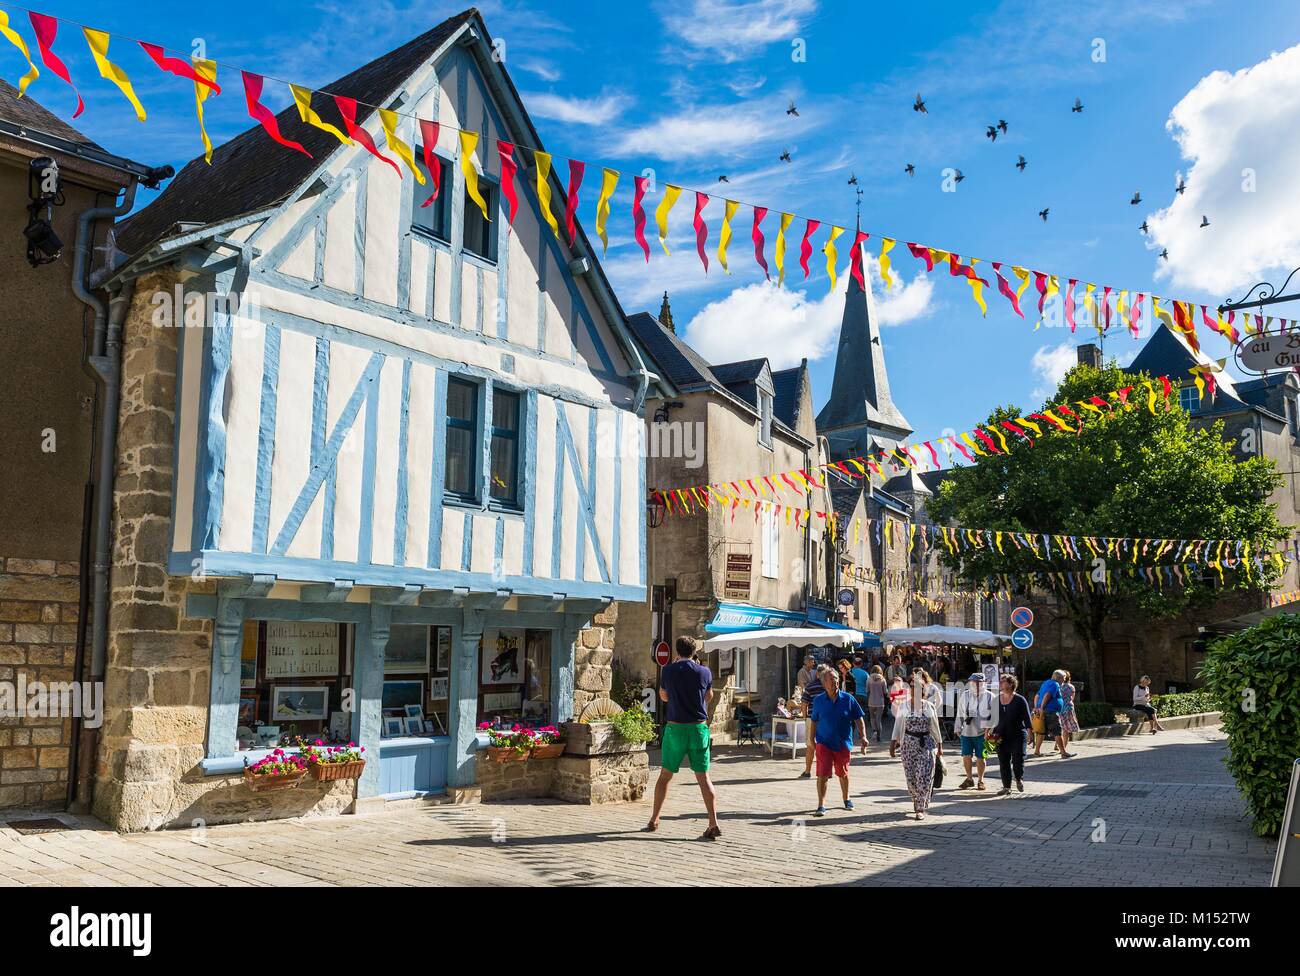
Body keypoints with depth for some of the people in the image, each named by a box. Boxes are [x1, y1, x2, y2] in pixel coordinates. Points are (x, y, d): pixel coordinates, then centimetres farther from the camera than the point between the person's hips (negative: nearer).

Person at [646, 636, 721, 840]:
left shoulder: (668, 671, -4)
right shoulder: (704, 672, -3)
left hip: (675, 728, 0)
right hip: (699, 728, 1)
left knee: (665, 776, 13)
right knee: (704, 778, 2)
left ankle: (653, 821, 21)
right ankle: (714, 825, -5)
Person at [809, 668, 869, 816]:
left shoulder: (848, 699, -5)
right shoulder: (819, 701, -2)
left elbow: (859, 719, -1)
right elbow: (814, 721, 10)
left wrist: (863, 737, -10)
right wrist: (812, 738, 10)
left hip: (843, 744, 1)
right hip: (824, 743, -1)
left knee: (843, 774, 17)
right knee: (822, 774, -11)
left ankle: (846, 799, 40)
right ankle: (821, 806, -6)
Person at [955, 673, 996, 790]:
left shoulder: (989, 696, -1)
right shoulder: (965, 695, 6)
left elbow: (993, 714, 0)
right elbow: (960, 713, 11)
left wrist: (988, 728, -9)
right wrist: (958, 728, 11)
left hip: (981, 732, -2)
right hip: (967, 731, 2)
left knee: (980, 757, 4)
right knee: (966, 756, 3)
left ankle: (980, 780, 19)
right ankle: (969, 778, 21)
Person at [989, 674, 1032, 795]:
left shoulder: (1020, 700, -5)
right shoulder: (997, 699, 8)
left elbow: (1027, 717, -5)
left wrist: (1029, 730, -12)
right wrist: (992, 732, 11)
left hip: (1017, 736, -4)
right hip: (1002, 737, 4)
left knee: (1017, 760, -6)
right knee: (1003, 762, 5)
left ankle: (1019, 779, 23)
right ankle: (1006, 787, 14)